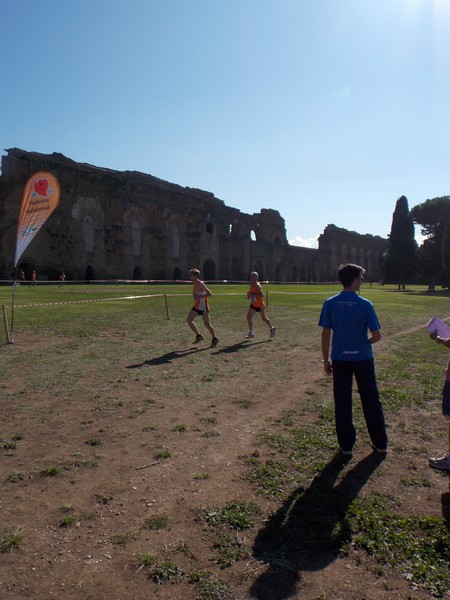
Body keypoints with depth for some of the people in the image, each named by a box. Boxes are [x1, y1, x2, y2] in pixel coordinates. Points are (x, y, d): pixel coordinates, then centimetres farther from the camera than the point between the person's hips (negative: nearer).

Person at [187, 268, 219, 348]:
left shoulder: (200, 284, -17)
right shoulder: (195, 284, 10)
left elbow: (210, 294, -23)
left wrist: (199, 297, -27)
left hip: (203, 307, -9)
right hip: (196, 306, 9)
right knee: (189, 320, 1)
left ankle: (215, 339, 12)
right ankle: (199, 336, 11)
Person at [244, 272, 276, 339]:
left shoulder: (257, 285, -22)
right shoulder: (252, 285, 5)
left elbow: (262, 295, -29)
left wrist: (253, 295, -32)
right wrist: (249, 294, 3)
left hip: (260, 305, -8)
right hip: (253, 304, 8)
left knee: (264, 318, 9)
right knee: (249, 317, -5)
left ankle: (272, 329, 32)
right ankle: (251, 333, 1)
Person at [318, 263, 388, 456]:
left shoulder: (330, 304, -5)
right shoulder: (365, 304, -10)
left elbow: (326, 334, -3)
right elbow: (376, 336, -8)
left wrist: (326, 359, 6)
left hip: (340, 359, 1)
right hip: (363, 359, -1)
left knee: (342, 404, 11)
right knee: (371, 402, 15)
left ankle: (346, 445, 20)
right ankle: (380, 443, 27)